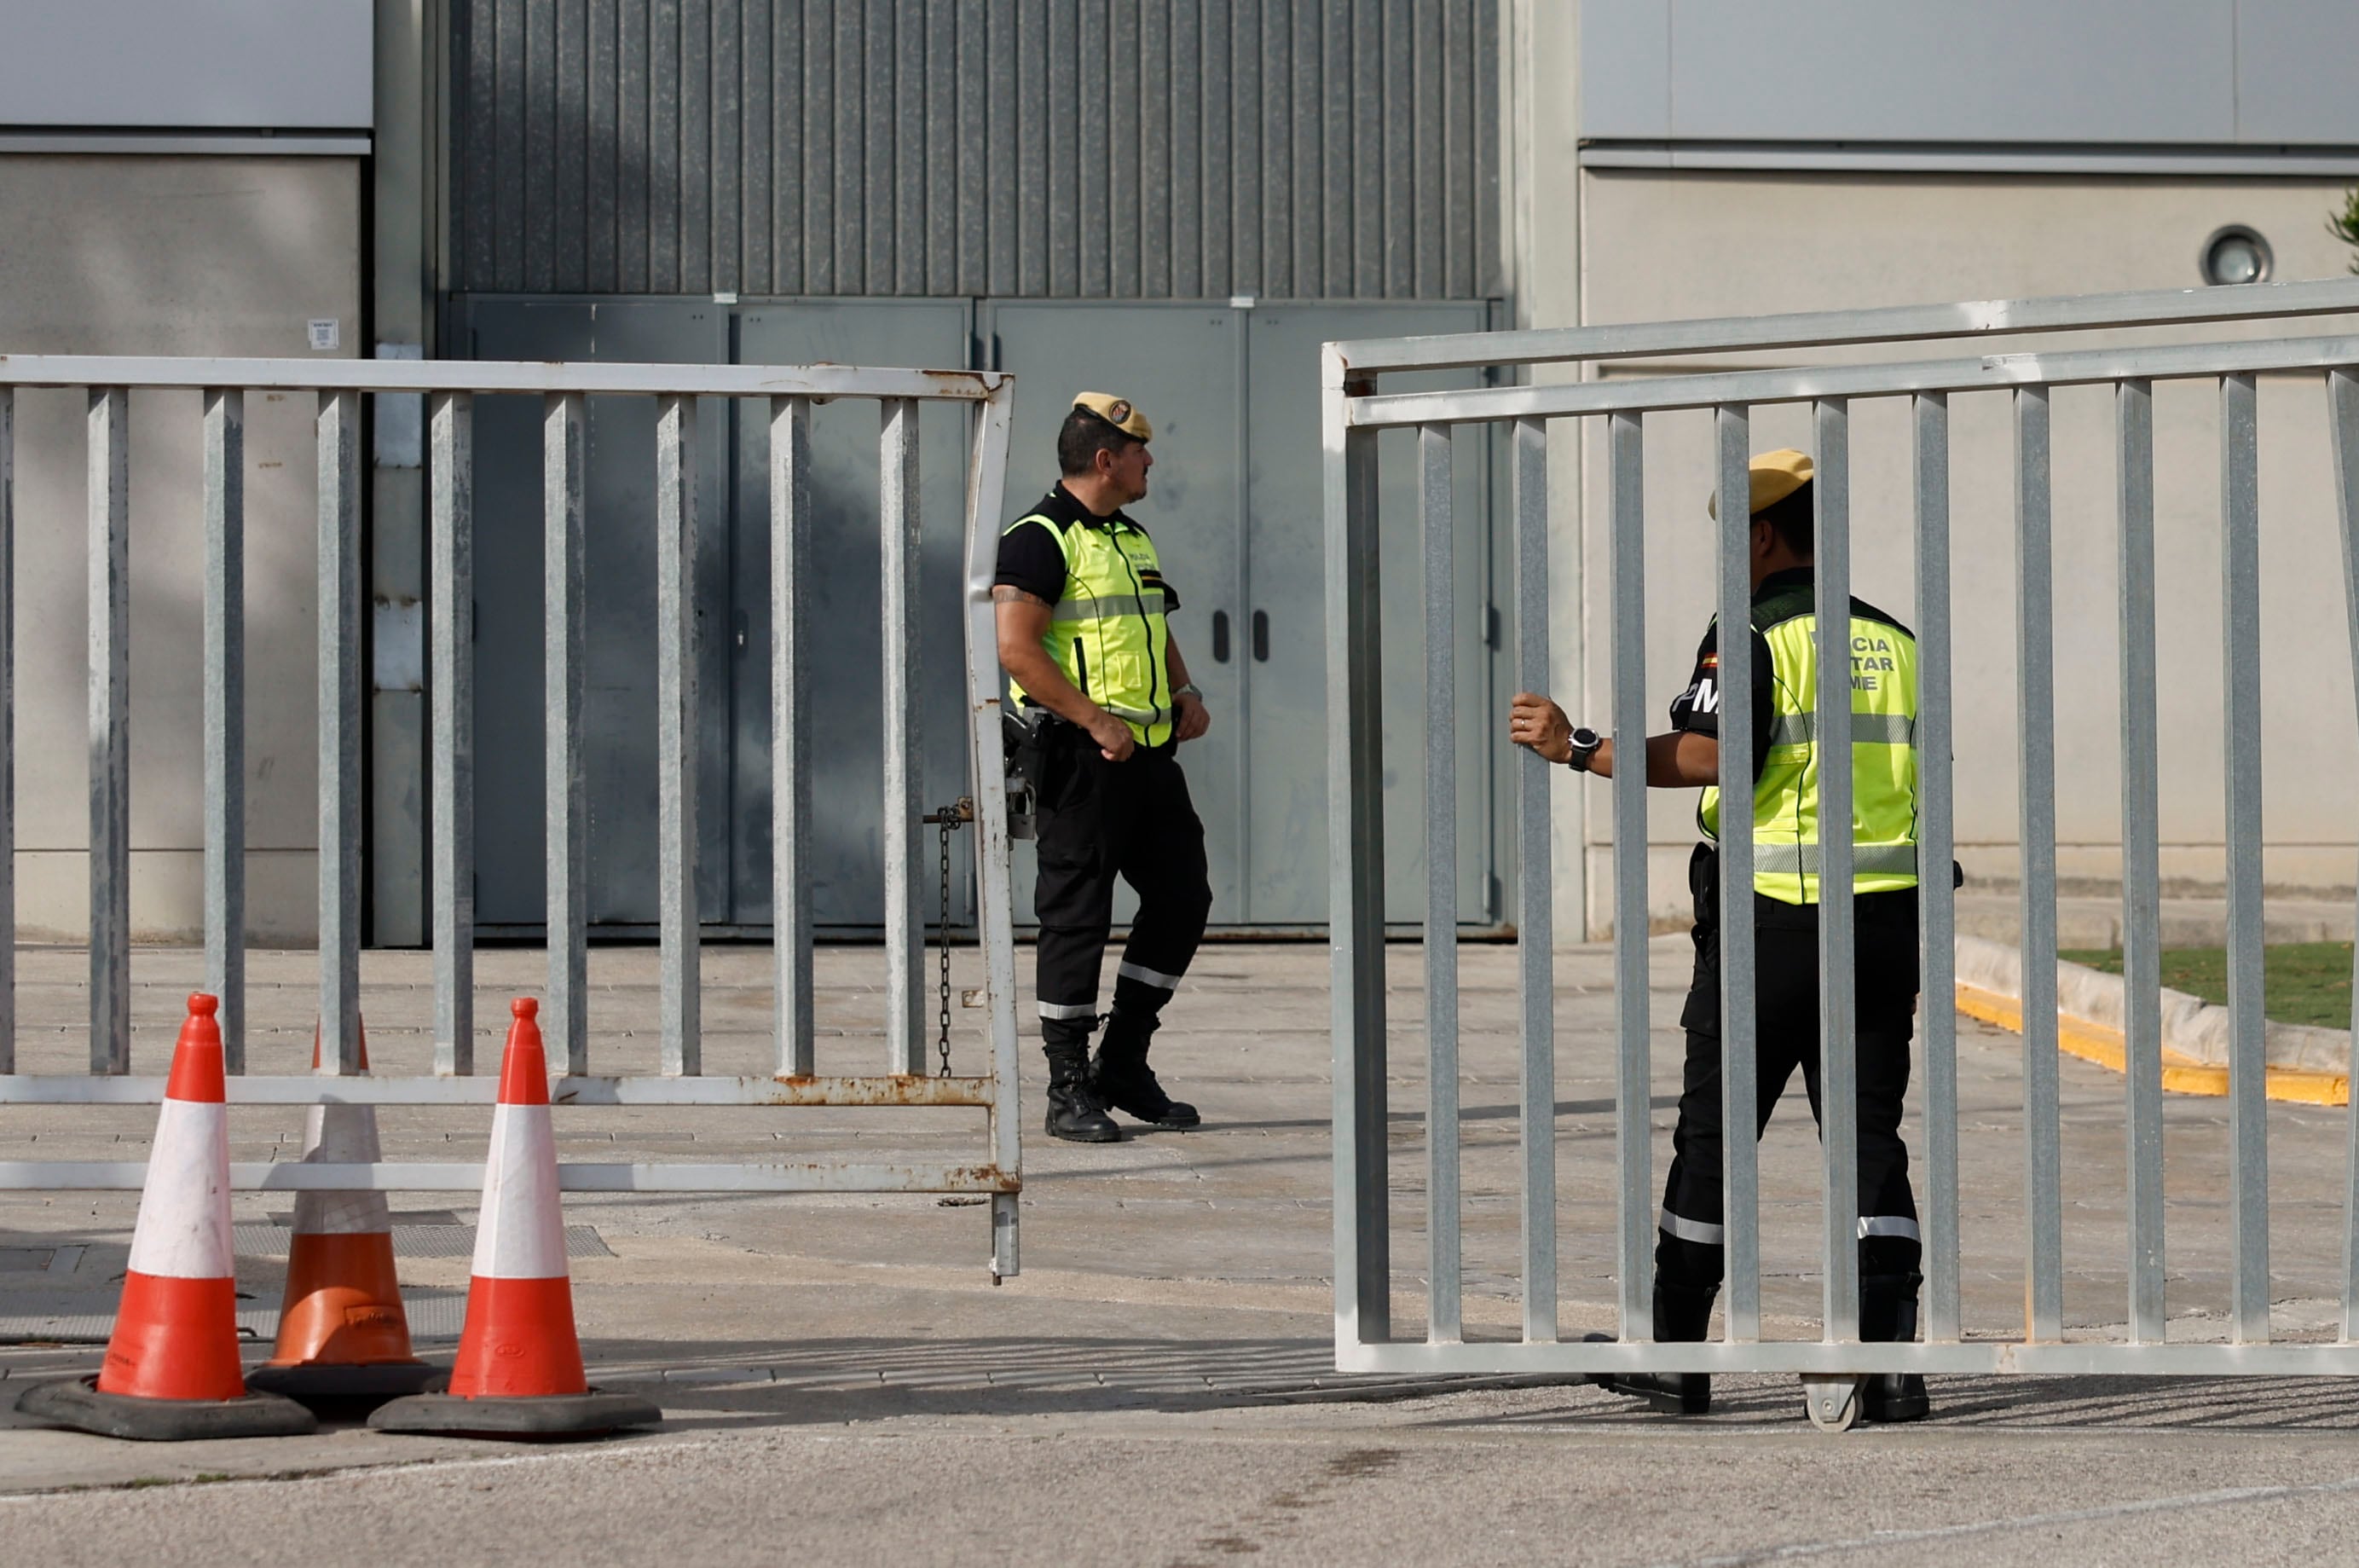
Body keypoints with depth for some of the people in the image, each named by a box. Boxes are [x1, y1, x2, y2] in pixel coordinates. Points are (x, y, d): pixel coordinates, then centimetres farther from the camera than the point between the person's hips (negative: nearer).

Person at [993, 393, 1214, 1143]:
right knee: (1076, 918, -4)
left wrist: (1185, 693, 10)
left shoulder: (1133, 539, 18)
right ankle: (1069, 1090, 1)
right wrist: (1095, 721, -22)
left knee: (1183, 897, 8)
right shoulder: (1040, 539, -11)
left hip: (1149, 754, 9)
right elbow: (1015, 646, -20)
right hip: (1080, 761, -9)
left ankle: (1124, 1065, 18)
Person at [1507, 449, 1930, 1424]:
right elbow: (1931, 781, 14)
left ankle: (1673, 1354, 13)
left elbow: (1702, 756, -21)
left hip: (1771, 917, -5)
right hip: (1886, 915, 5)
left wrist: (1575, 748, -14)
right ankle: (1887, 1363, -4)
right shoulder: (1896, 643, 11)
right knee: (1870, 1135, 5)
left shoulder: (1753, 635, -8)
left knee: (1713, 1133, 6)